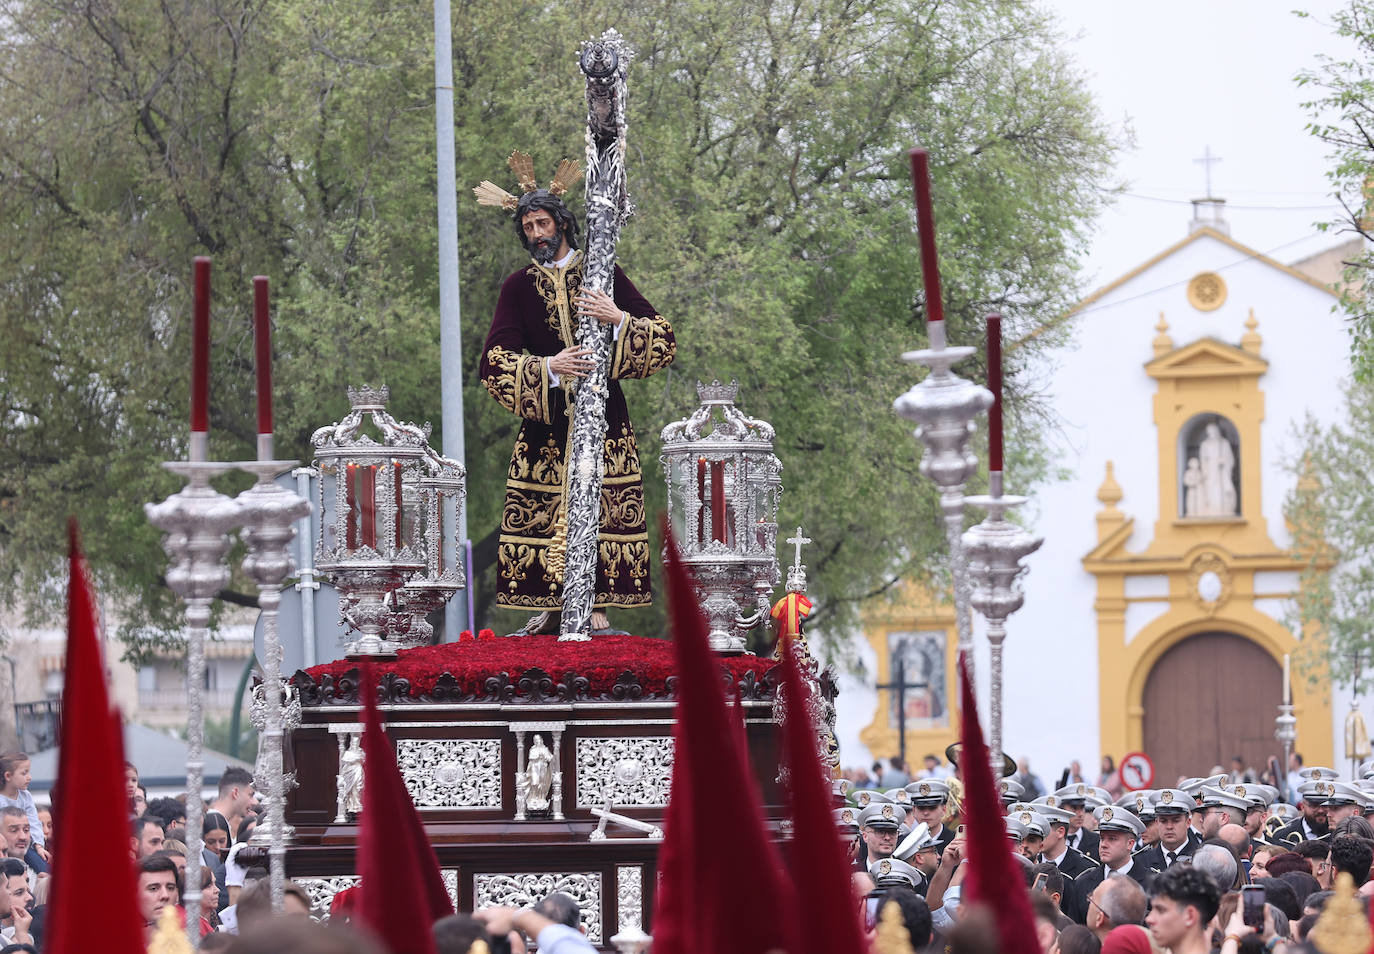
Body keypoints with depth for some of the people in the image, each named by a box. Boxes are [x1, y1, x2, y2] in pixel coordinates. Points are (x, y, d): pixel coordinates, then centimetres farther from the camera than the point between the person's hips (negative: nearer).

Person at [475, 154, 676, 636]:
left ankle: (596, 610, -5)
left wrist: (618, 319, -17)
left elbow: (664, 338, 2)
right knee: (540, 513, -5)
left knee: (603, 510, -8)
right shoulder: (519, 286, 6)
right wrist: (548, 367, -19)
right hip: (545, 419, 1)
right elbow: (494, 361, -4)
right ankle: (547, 610, 2)